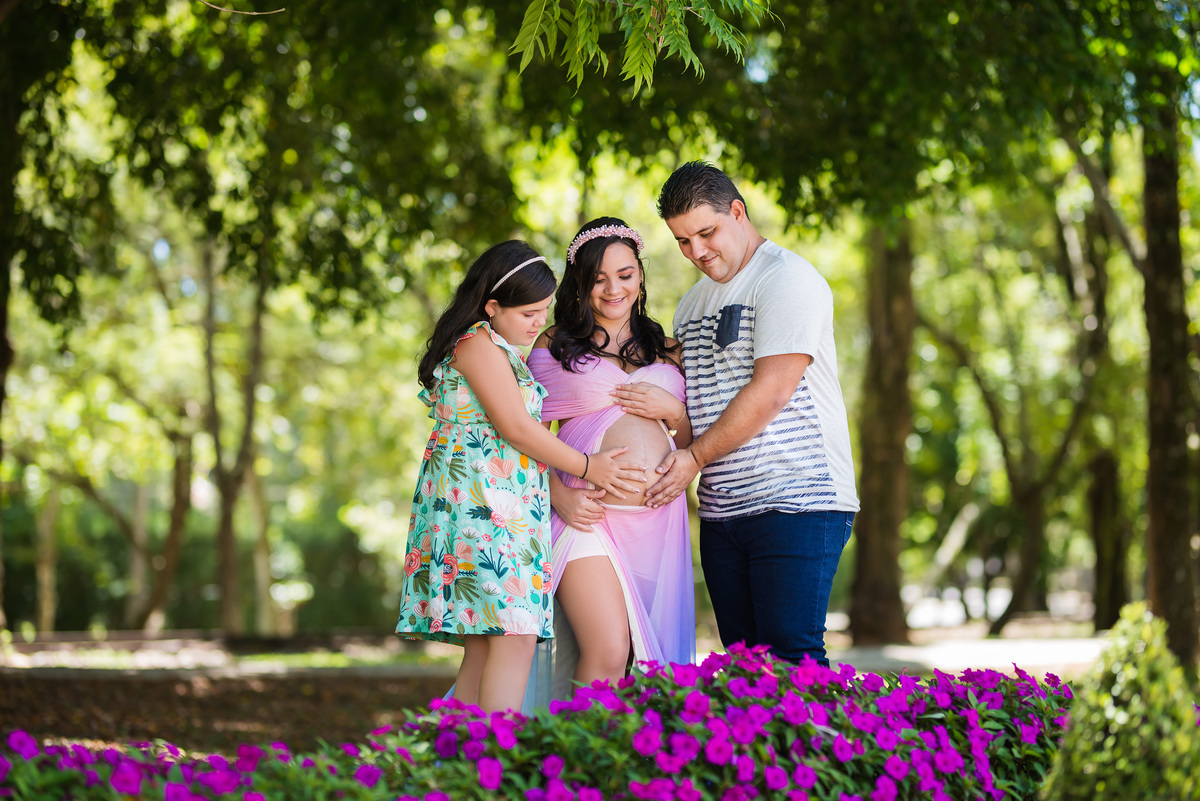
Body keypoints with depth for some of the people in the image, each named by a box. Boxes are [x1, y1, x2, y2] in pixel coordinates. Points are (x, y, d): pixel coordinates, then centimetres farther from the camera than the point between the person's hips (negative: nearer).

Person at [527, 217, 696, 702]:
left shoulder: (665, 351, 18)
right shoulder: (552, 348, 8)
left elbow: (697, 442, 19)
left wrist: (674, 412, -2)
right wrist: (559, 496, -11)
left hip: (658, 517, 4)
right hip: (590, 513, -4)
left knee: (643, 654, 3)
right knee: (607, 653, -17)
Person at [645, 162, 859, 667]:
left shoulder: (787, 277, -5)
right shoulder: (693, 304, 21)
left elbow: (772, 391, -13)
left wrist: (696, 456, -9)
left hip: (797, 501, -7)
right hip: (721, 511, 8)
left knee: (789, 657, -13)